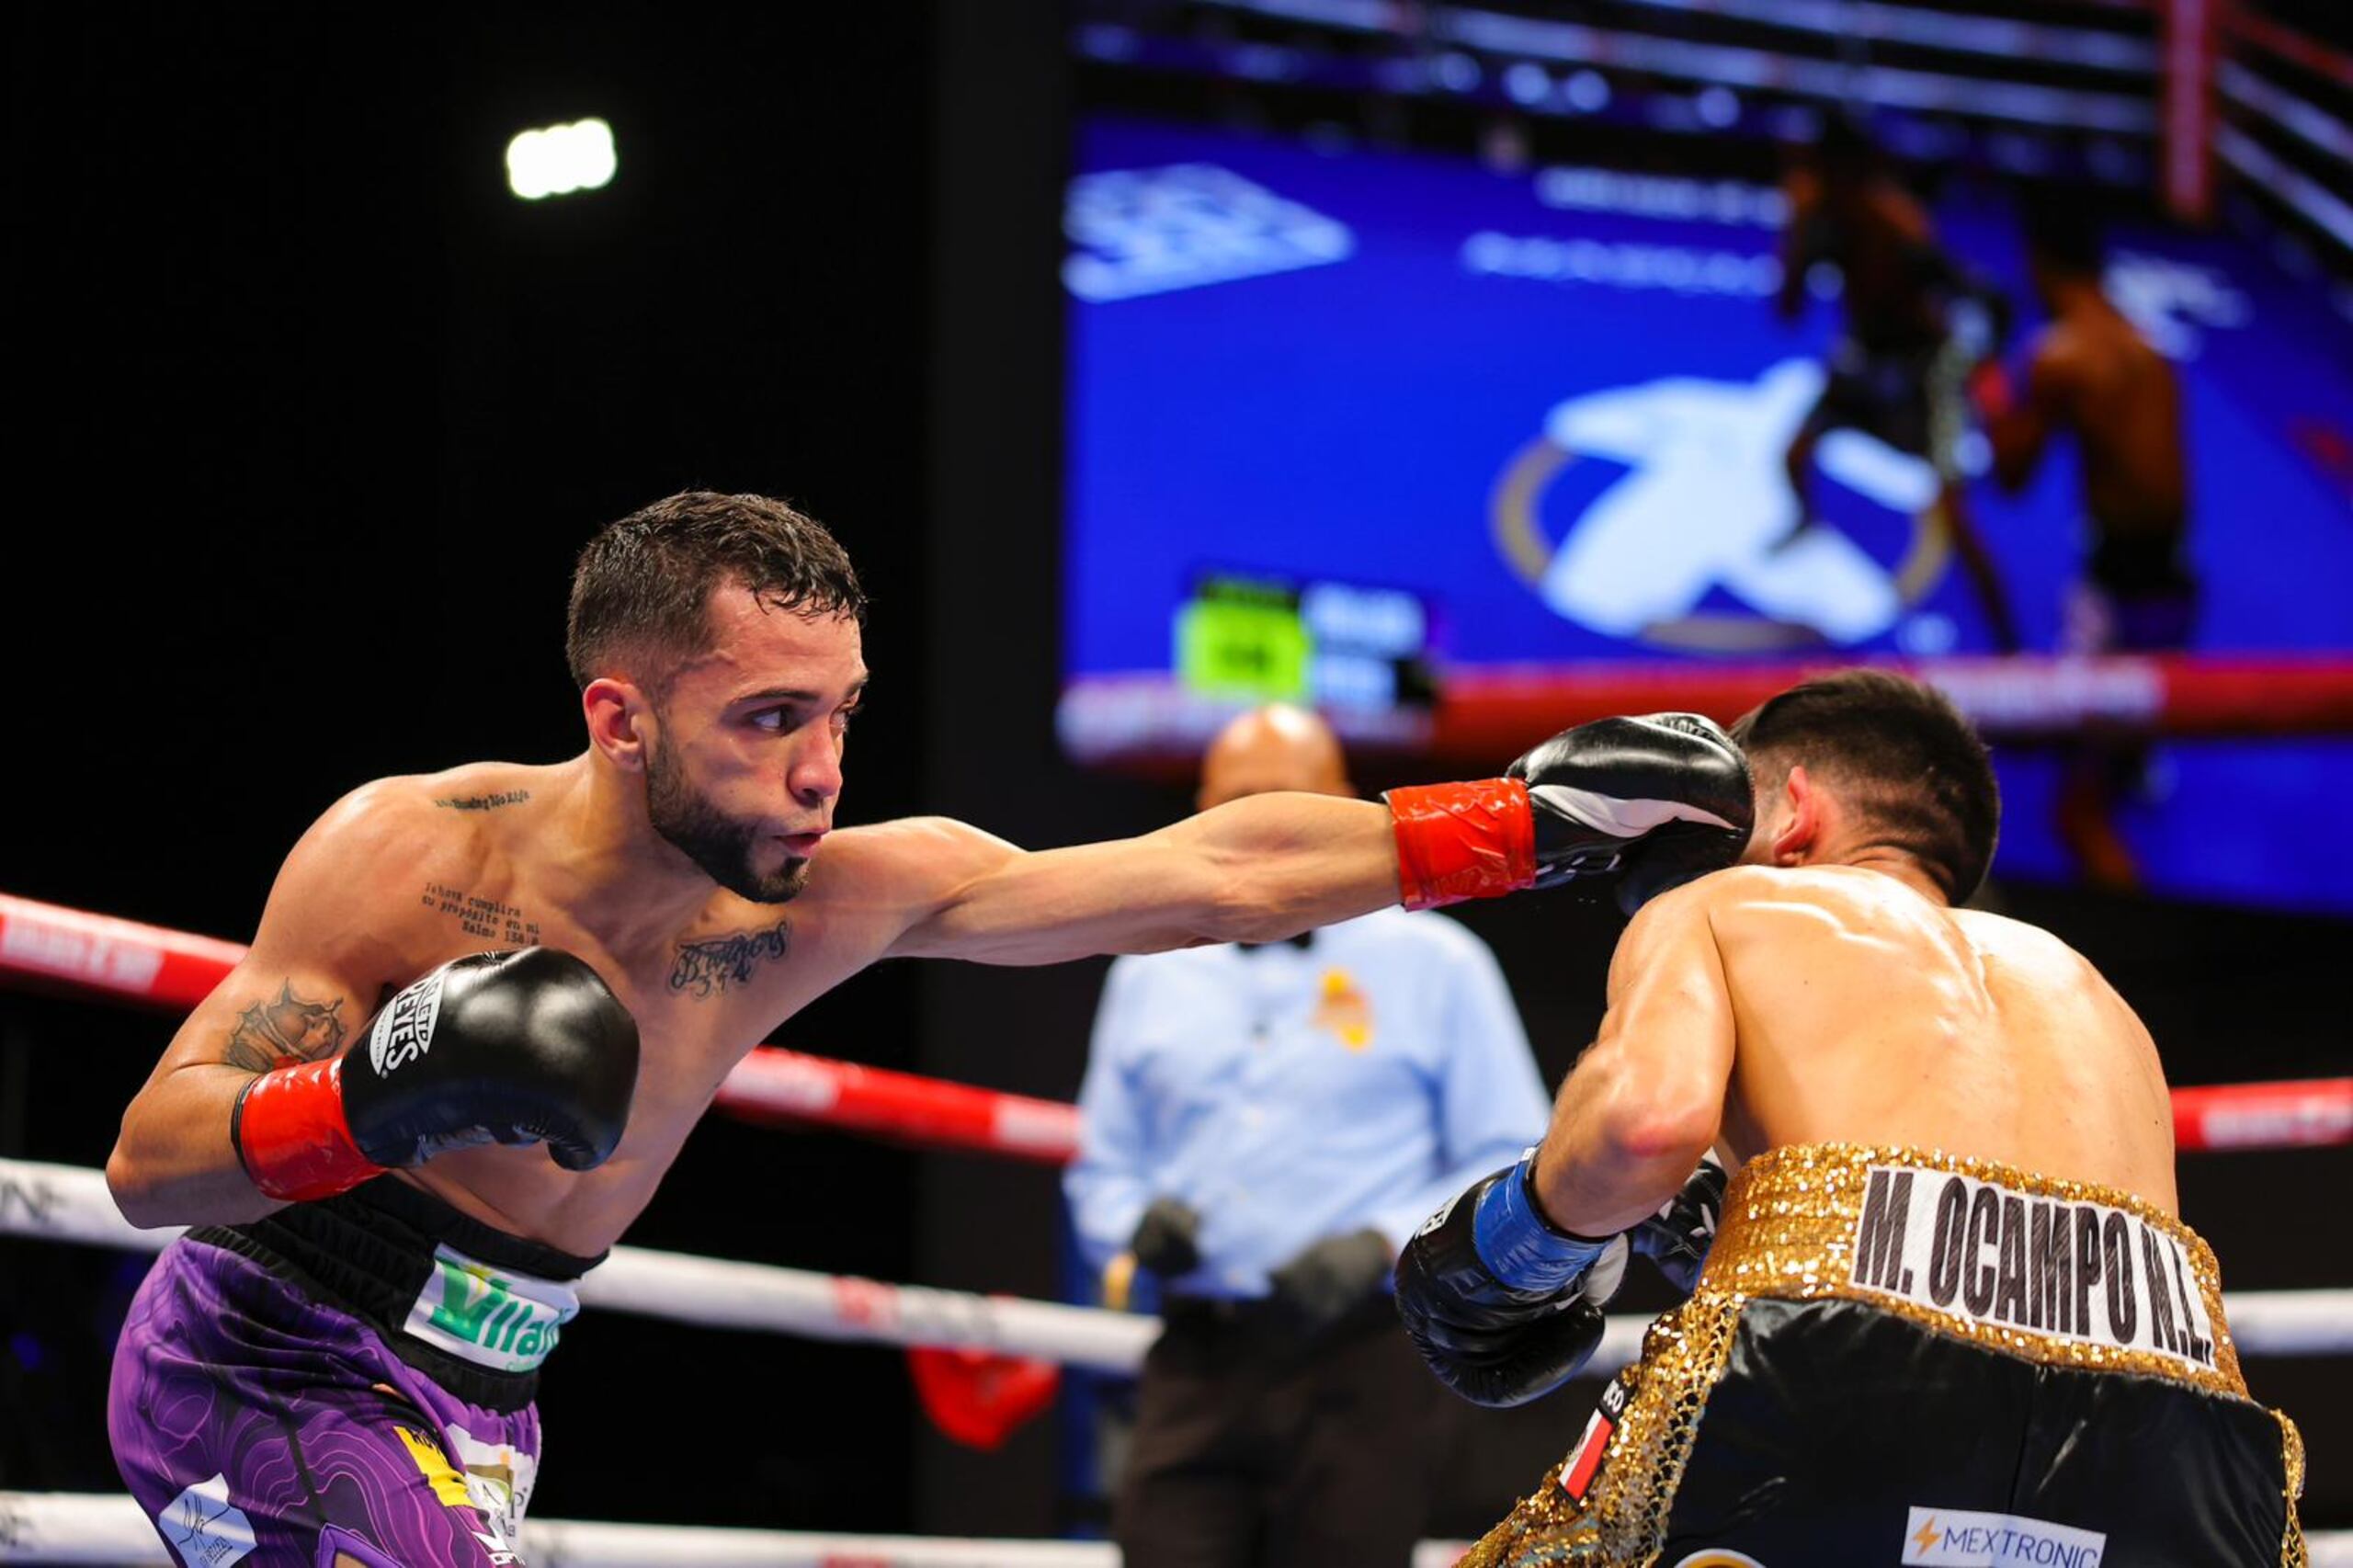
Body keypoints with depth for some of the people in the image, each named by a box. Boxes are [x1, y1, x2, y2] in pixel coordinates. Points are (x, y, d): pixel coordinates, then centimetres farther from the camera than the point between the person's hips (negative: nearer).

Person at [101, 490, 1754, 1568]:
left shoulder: (845, 896, -6)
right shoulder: (408, 854, -20)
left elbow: (1216, 874, -3)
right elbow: (147, 1159, -20)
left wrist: (1536, 821, -4)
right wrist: (373, 1097, -38)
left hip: (466, 1411, 7)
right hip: (267, 1364, -7)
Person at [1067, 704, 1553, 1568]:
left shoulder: (1435, 964, 6)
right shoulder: (1151, 974, 18)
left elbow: (1510, 1170, 2)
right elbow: (1101, 1172, 22)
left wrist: (1381, 1244, -13)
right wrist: (1140, 1226, -1)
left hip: (1363, 1372, -3)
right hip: (1197, 1367, 3)